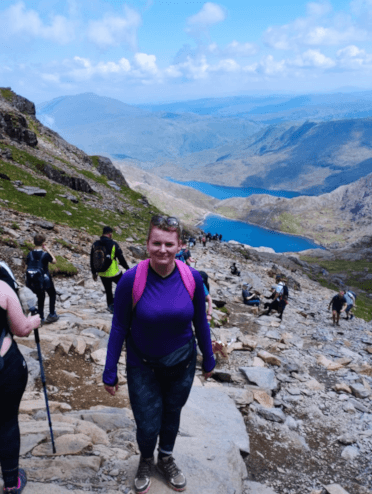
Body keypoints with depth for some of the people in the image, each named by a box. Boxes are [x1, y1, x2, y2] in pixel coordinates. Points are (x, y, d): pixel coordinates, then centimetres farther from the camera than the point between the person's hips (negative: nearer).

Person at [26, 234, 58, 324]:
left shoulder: (30, 254, -6)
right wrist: (48, 250, -1)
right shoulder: (45, 254, -18)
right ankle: (52, 315, 19)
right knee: (52, 294, 20)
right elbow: (54, 261, -3)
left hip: (34, 281, 4)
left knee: (40, 298, 19)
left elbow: (27, 265, 0)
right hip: (45, 280, -4)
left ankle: (41, 318, 21)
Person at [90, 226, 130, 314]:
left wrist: (94, 273, 18)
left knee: (108, 291, 19)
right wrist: (127, 268, 4)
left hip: (102, 274, 5)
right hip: (114, 273, -5)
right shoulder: (113, 244, -15)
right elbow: (121, 259, -10)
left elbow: (92, 260, 7)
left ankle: (111, 306, 27)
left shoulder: (95, 245, -1)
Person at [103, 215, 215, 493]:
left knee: (172, 415, 20)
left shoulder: (192, 278, -16)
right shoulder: (131, 280, -22)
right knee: (148, 425, 6)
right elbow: (119, 327, -12)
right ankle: (146, 461, 42)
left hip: (181, 365, 2)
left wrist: (209, 360, 7)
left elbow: (200, 321, -2)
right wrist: (110, 372, -6)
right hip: (143, 367, -2)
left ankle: (166, 459, 51)